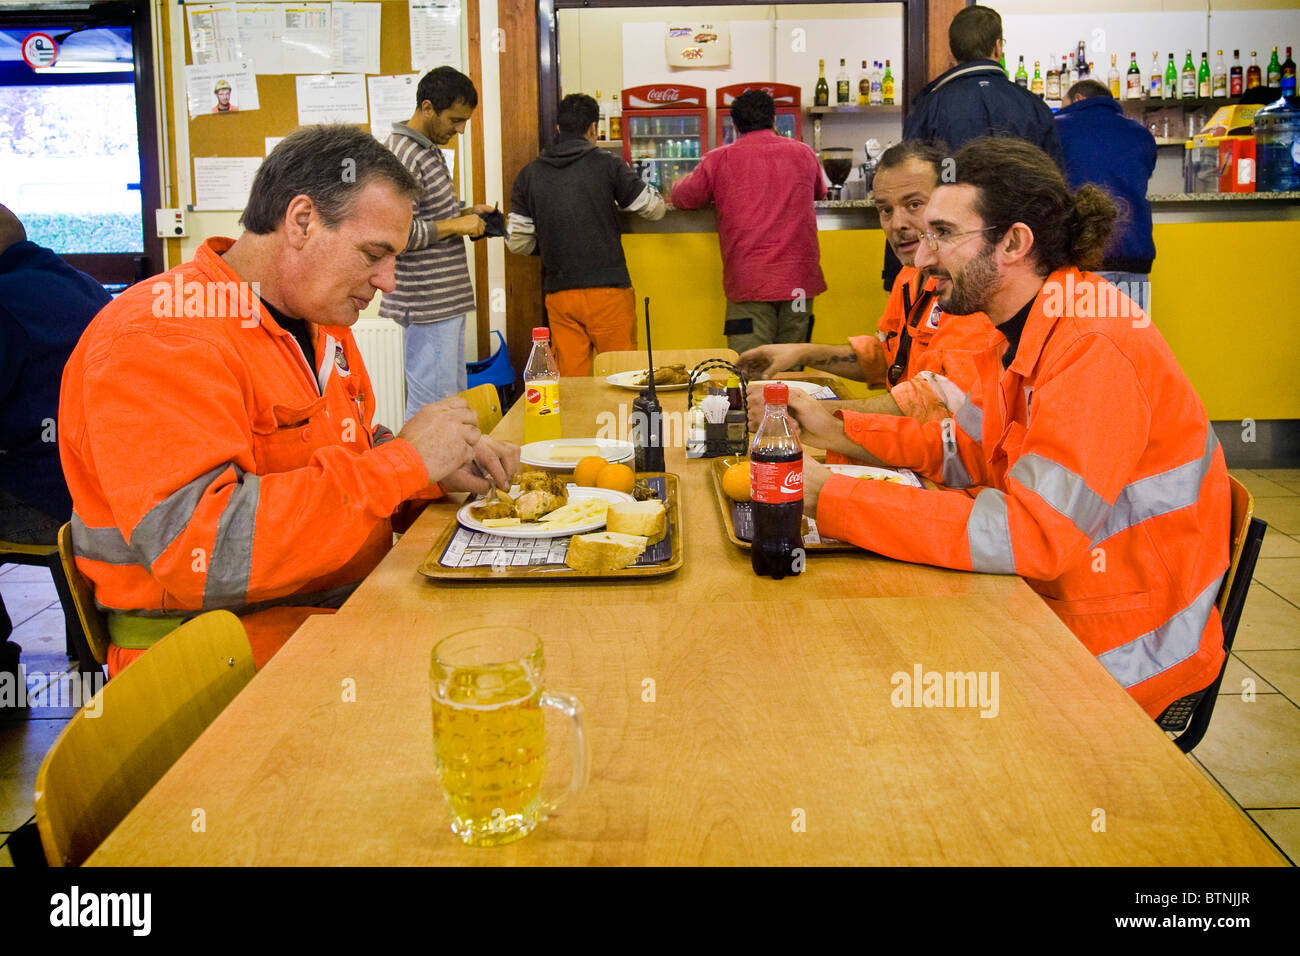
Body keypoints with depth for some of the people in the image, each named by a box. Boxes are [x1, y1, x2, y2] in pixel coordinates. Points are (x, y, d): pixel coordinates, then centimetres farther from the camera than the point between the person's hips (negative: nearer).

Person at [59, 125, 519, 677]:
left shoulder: (319, 320, 14)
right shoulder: (157, 340, -17)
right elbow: (194, 551, -29)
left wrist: (439, 470, 2)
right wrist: (405, 461, -23)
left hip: (348, 601, 9)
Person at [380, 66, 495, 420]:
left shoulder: (429, 150, 17)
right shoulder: (401, 155, -16)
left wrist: (464, 216, 11)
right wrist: (454, 225, -16)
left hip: (448, 300, 11)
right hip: (427, 305, -10)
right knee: (431, 409, -7)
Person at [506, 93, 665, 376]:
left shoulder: (529, 174, 5)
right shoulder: (607, 165, -3)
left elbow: (518, 242, 6)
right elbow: (655, 209, 5)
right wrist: (628, 175, 23)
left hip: (558, 293, 3)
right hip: (608, 289, -3)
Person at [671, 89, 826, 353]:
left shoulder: (719, 160, 0)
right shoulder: (804, 154, 10)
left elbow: (684, 197, 12)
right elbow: (820, 192, 29)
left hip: (749, 282, -3)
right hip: (800, 281, 3)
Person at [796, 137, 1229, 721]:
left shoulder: (1096, 344, -26)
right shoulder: (1019, 329, 4)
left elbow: (1034, 533, -33)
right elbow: (968, 451, 13)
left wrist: (828, 497, -32)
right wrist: (838, 432, -1)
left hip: (1123, 655, -8)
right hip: (1044, 603, 8)